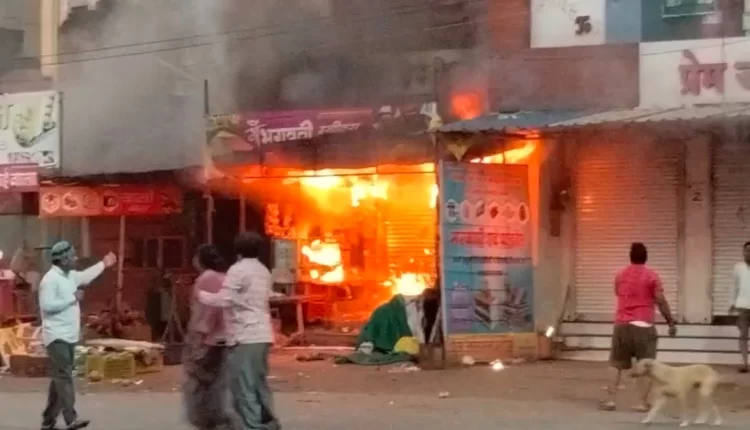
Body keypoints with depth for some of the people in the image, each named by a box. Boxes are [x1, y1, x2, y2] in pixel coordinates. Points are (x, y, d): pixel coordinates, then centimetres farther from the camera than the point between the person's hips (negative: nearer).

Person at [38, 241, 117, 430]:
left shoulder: (69, 276, 12)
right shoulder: (51, 279, -17)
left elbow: (85, 277, 33)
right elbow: (47, 306, -25)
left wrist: (103, 264, 39)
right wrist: (72, 298, -18)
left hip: (68, 336, 10)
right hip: (57, 336, -10)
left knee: (60, 377, 12)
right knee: (64, 376, -14)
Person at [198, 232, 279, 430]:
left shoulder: (238, 269, -9)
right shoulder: (264, 271, 17)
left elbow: (224, 300, -15)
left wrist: (202, 295, 0)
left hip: (245, 336, -8)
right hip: (262, 334, 8)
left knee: (244, 386, -6)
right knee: (259, 382, 17)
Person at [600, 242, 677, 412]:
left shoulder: (620, 275, 9)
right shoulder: (652, 276, -6)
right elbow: (661, 302, -7)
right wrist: (671, 323, -1)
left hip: (621, 324, 4)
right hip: (643, 326, -4)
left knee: (617, 365, 11)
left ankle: (610, 400, 7)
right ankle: (643, 403, -1)